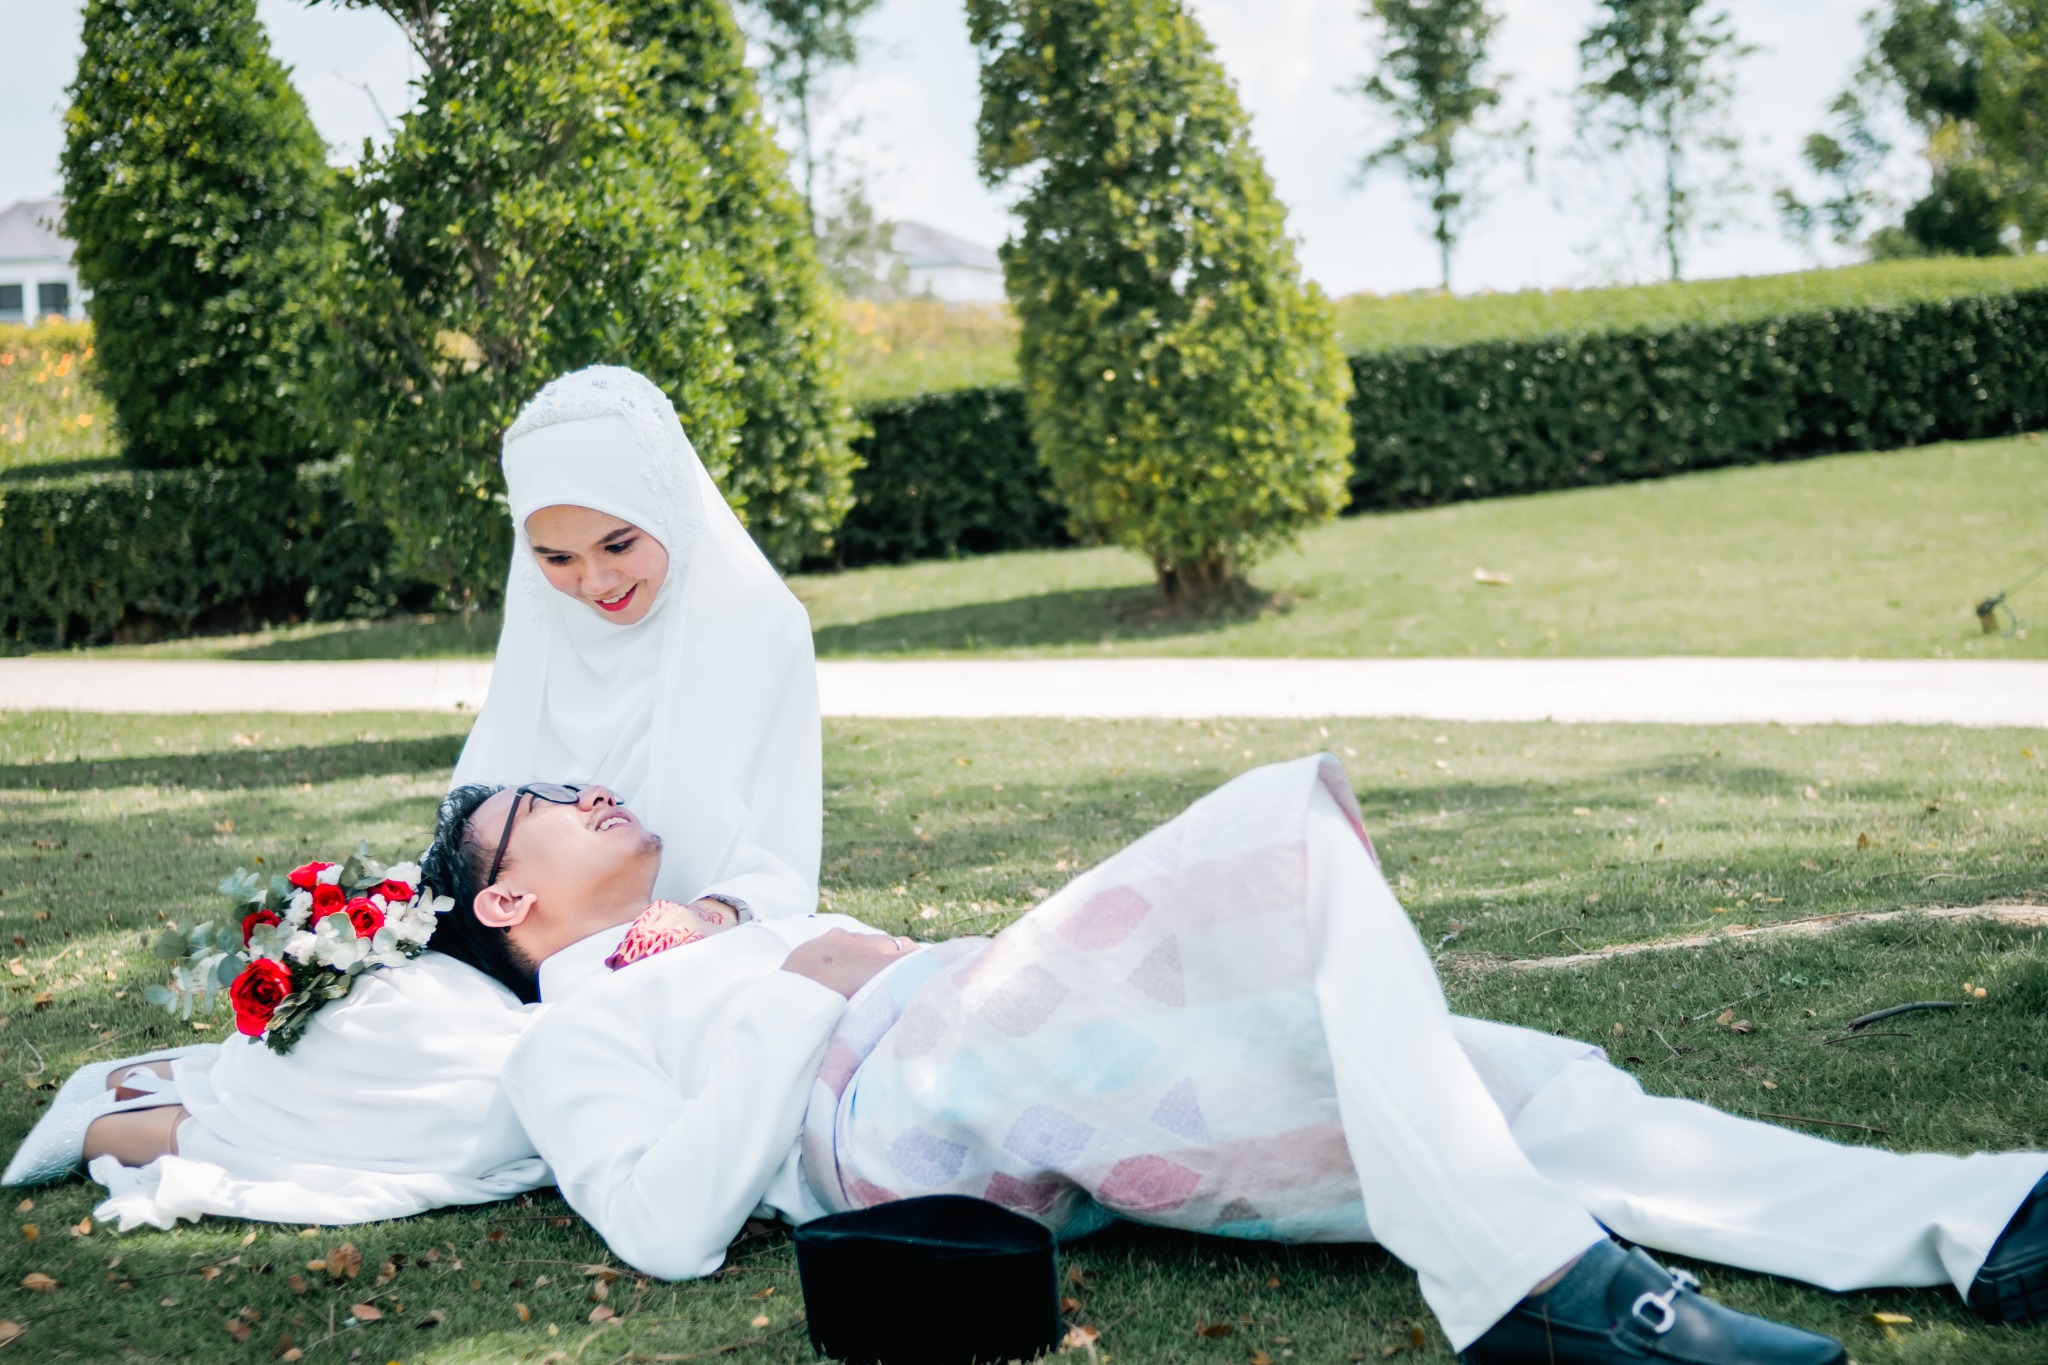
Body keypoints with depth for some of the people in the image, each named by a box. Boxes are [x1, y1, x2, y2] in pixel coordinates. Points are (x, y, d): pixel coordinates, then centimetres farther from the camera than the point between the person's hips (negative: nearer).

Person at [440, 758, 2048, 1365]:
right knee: (1294, 819, -26)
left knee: (1534, 1092, -10)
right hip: (917, 1095, -8)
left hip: (1073, 1106, 8)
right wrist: (806, 989, -3)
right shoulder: (568, 1042, 15)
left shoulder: (749, 939, 39)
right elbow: (673, 1222, -4)